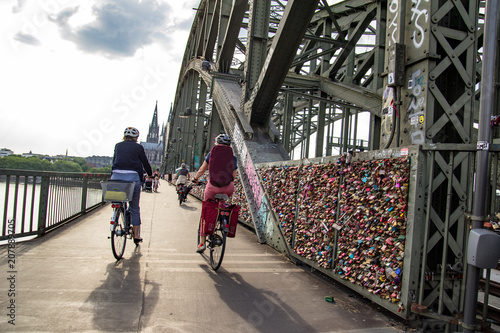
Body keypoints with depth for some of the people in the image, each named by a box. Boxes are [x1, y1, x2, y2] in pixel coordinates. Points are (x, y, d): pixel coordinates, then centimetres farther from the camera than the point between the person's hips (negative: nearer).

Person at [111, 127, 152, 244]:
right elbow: (145, 163, 10)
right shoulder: (138, 147, 6)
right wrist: (150, 174, 25)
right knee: (135, 207, 7)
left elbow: (114, 160, 21)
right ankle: (136, 235, 9)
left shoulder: (118, 146, 16)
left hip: (116, 176, 3)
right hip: (133, 177, -2)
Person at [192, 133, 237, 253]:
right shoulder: (233, 158, 10)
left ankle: (202, 242, 15)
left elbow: (201, 170, 18)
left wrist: (195, 178, 37)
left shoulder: (211, 154, 9)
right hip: (228, 189, 1)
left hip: (212, 187, -1)